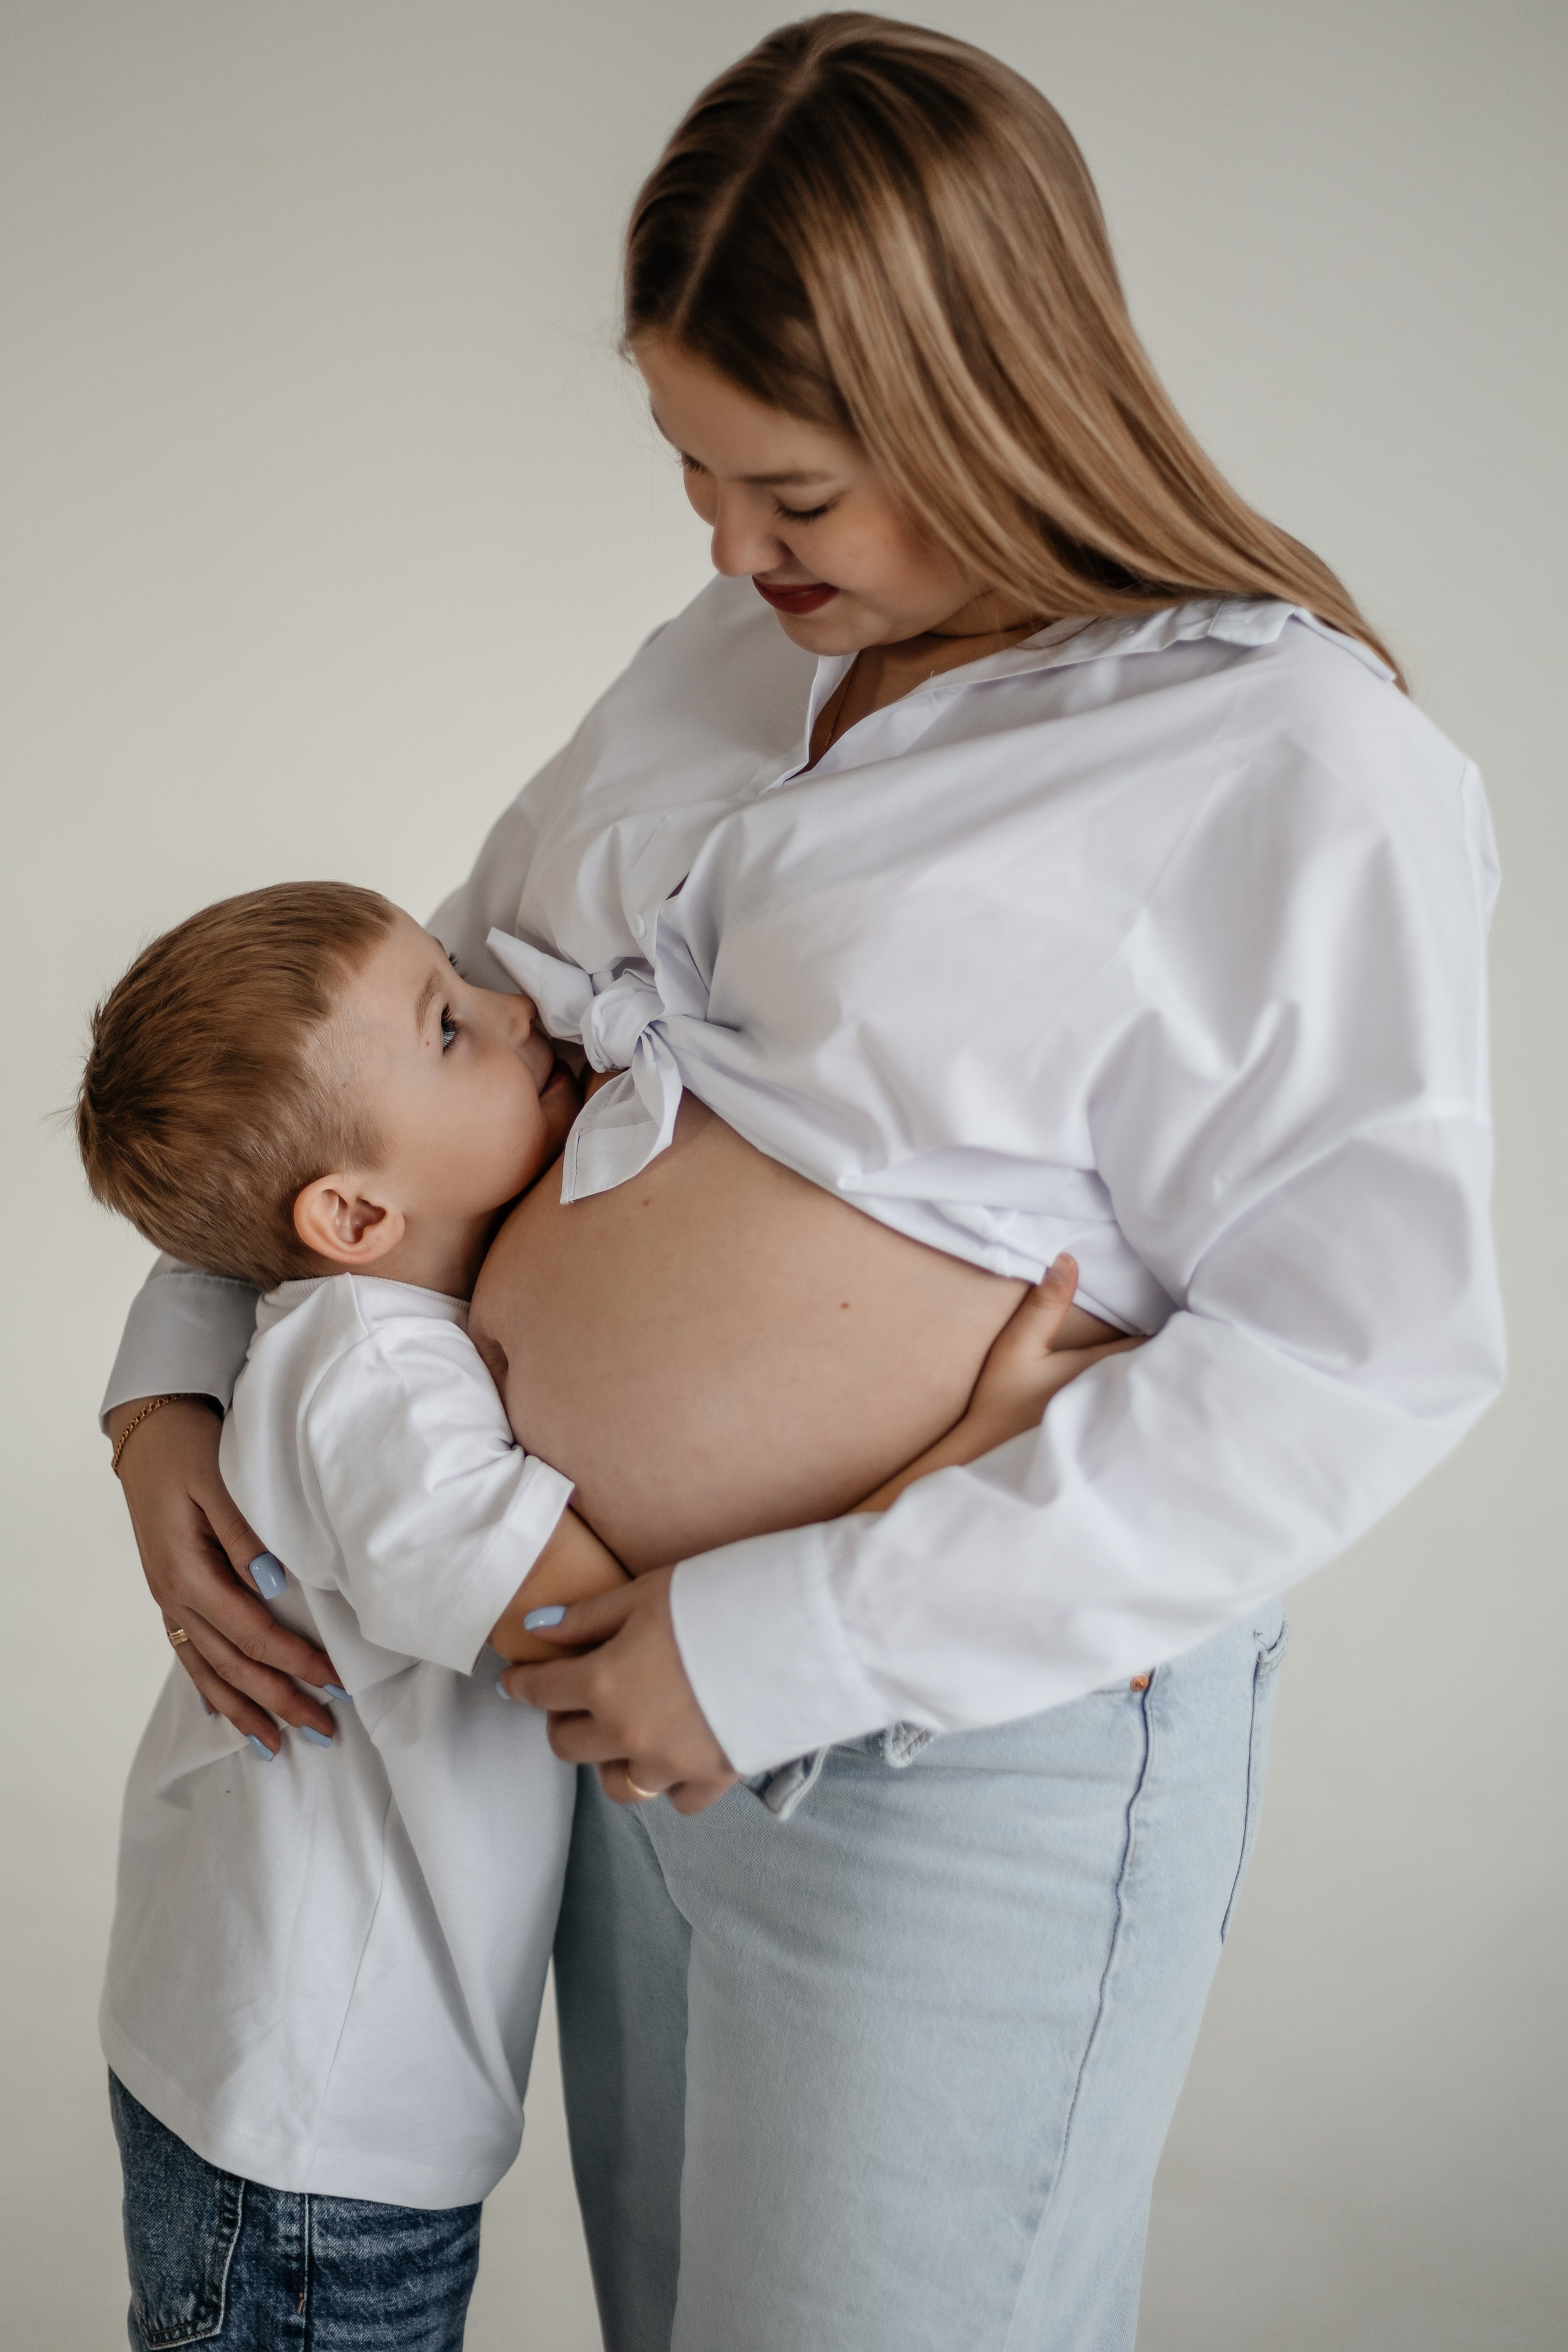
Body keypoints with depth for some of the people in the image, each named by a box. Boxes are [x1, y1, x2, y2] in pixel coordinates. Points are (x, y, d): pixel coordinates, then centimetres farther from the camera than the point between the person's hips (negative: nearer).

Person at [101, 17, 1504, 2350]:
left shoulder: (1294, 763, -15)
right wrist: (178, 1376, 3)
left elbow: (1362, 1351, -21)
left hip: (968, 1750, -7)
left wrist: (794, 1647, -22)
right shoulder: (720, 661, 7)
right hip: (642, 1700, 7)